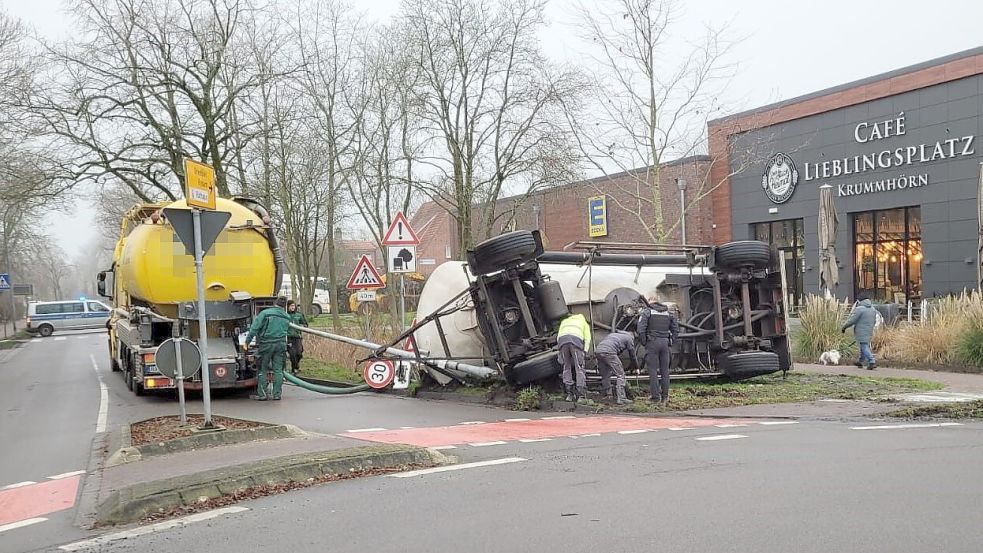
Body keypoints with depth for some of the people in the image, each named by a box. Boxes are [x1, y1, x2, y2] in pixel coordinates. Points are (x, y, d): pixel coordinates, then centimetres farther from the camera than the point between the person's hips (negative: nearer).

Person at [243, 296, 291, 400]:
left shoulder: (265, 313, -6)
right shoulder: (287, 317, 8)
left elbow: (254, 328, -8)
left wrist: (247, 342, -3)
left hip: (267, 344, -3)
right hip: (281, 344, 3)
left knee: (263, 370, 5)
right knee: (278, 370, 7)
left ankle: (261, 394, 6)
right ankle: (277, 394, 7)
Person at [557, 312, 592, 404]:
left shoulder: (564, 321, 41)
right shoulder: (584, 323, 35)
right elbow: (587, 339, 20)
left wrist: (560, 351, 27)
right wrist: (584, 352, 15)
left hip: (562, 340, 2)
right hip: (576, 340, -2)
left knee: (567, 368, 11)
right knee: (579, 369, -1)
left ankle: (569, 394, 6)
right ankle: (581, 396, -8)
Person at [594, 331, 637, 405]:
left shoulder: (614, 334, 37)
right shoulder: (629, 338, 19)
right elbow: (632, 355, 26)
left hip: (597, 350, 7)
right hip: (608, 351, -7)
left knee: (604, 376, 22)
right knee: (620, 375, 0)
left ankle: (603, 394, 30)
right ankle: (621, 398, -5)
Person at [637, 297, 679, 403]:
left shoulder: (646, 312, 0)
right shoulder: (668, 313, 15)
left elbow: (640, 329, -11)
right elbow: (676, 330, 12)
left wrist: (643, 342, -3)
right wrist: (671, 342, 12)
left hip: (652, 343, -4)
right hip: (665, 343, 4)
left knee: (653, 370, -2)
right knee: (664, 370, 8)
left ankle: (655, 396, -4)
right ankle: (665, 396, 10)